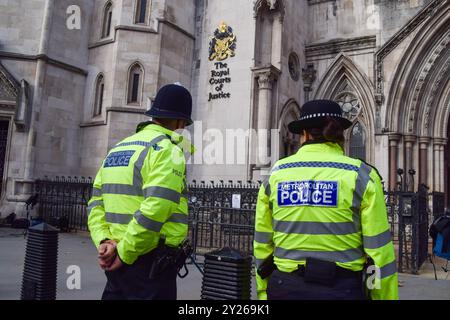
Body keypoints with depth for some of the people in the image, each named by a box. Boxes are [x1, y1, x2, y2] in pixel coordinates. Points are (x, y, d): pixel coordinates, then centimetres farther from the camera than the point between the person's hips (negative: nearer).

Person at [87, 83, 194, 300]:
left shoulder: (117, 150, 14)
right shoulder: (167, 150, -12)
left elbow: (96, 202, 9)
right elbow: (154, 210, -23)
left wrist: (104, 241, -2)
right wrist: (125, 253, -14)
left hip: (117, 263, 8)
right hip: (151, 265, -7)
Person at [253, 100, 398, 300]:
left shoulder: (275, 174, 0)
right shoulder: (361, 176, -6)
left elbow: (262, 244, 4)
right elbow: (379, 249, -9)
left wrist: (264, 292, 14)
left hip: (286, 289, 2)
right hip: (343, 290, -1)